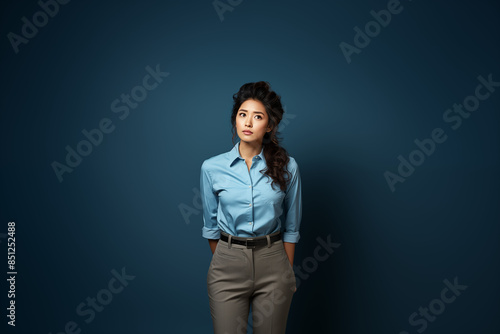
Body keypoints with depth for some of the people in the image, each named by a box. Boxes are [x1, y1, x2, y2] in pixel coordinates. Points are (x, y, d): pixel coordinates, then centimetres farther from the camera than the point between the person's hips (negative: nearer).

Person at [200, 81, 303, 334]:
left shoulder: (286, 167, -4)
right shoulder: (212, 168, -4)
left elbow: (291, 226, 3)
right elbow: (210, 225, 7)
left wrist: (288, 273, 7)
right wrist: (223, 262, 13)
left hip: (272, 261, 0)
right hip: (228, 264, 0)